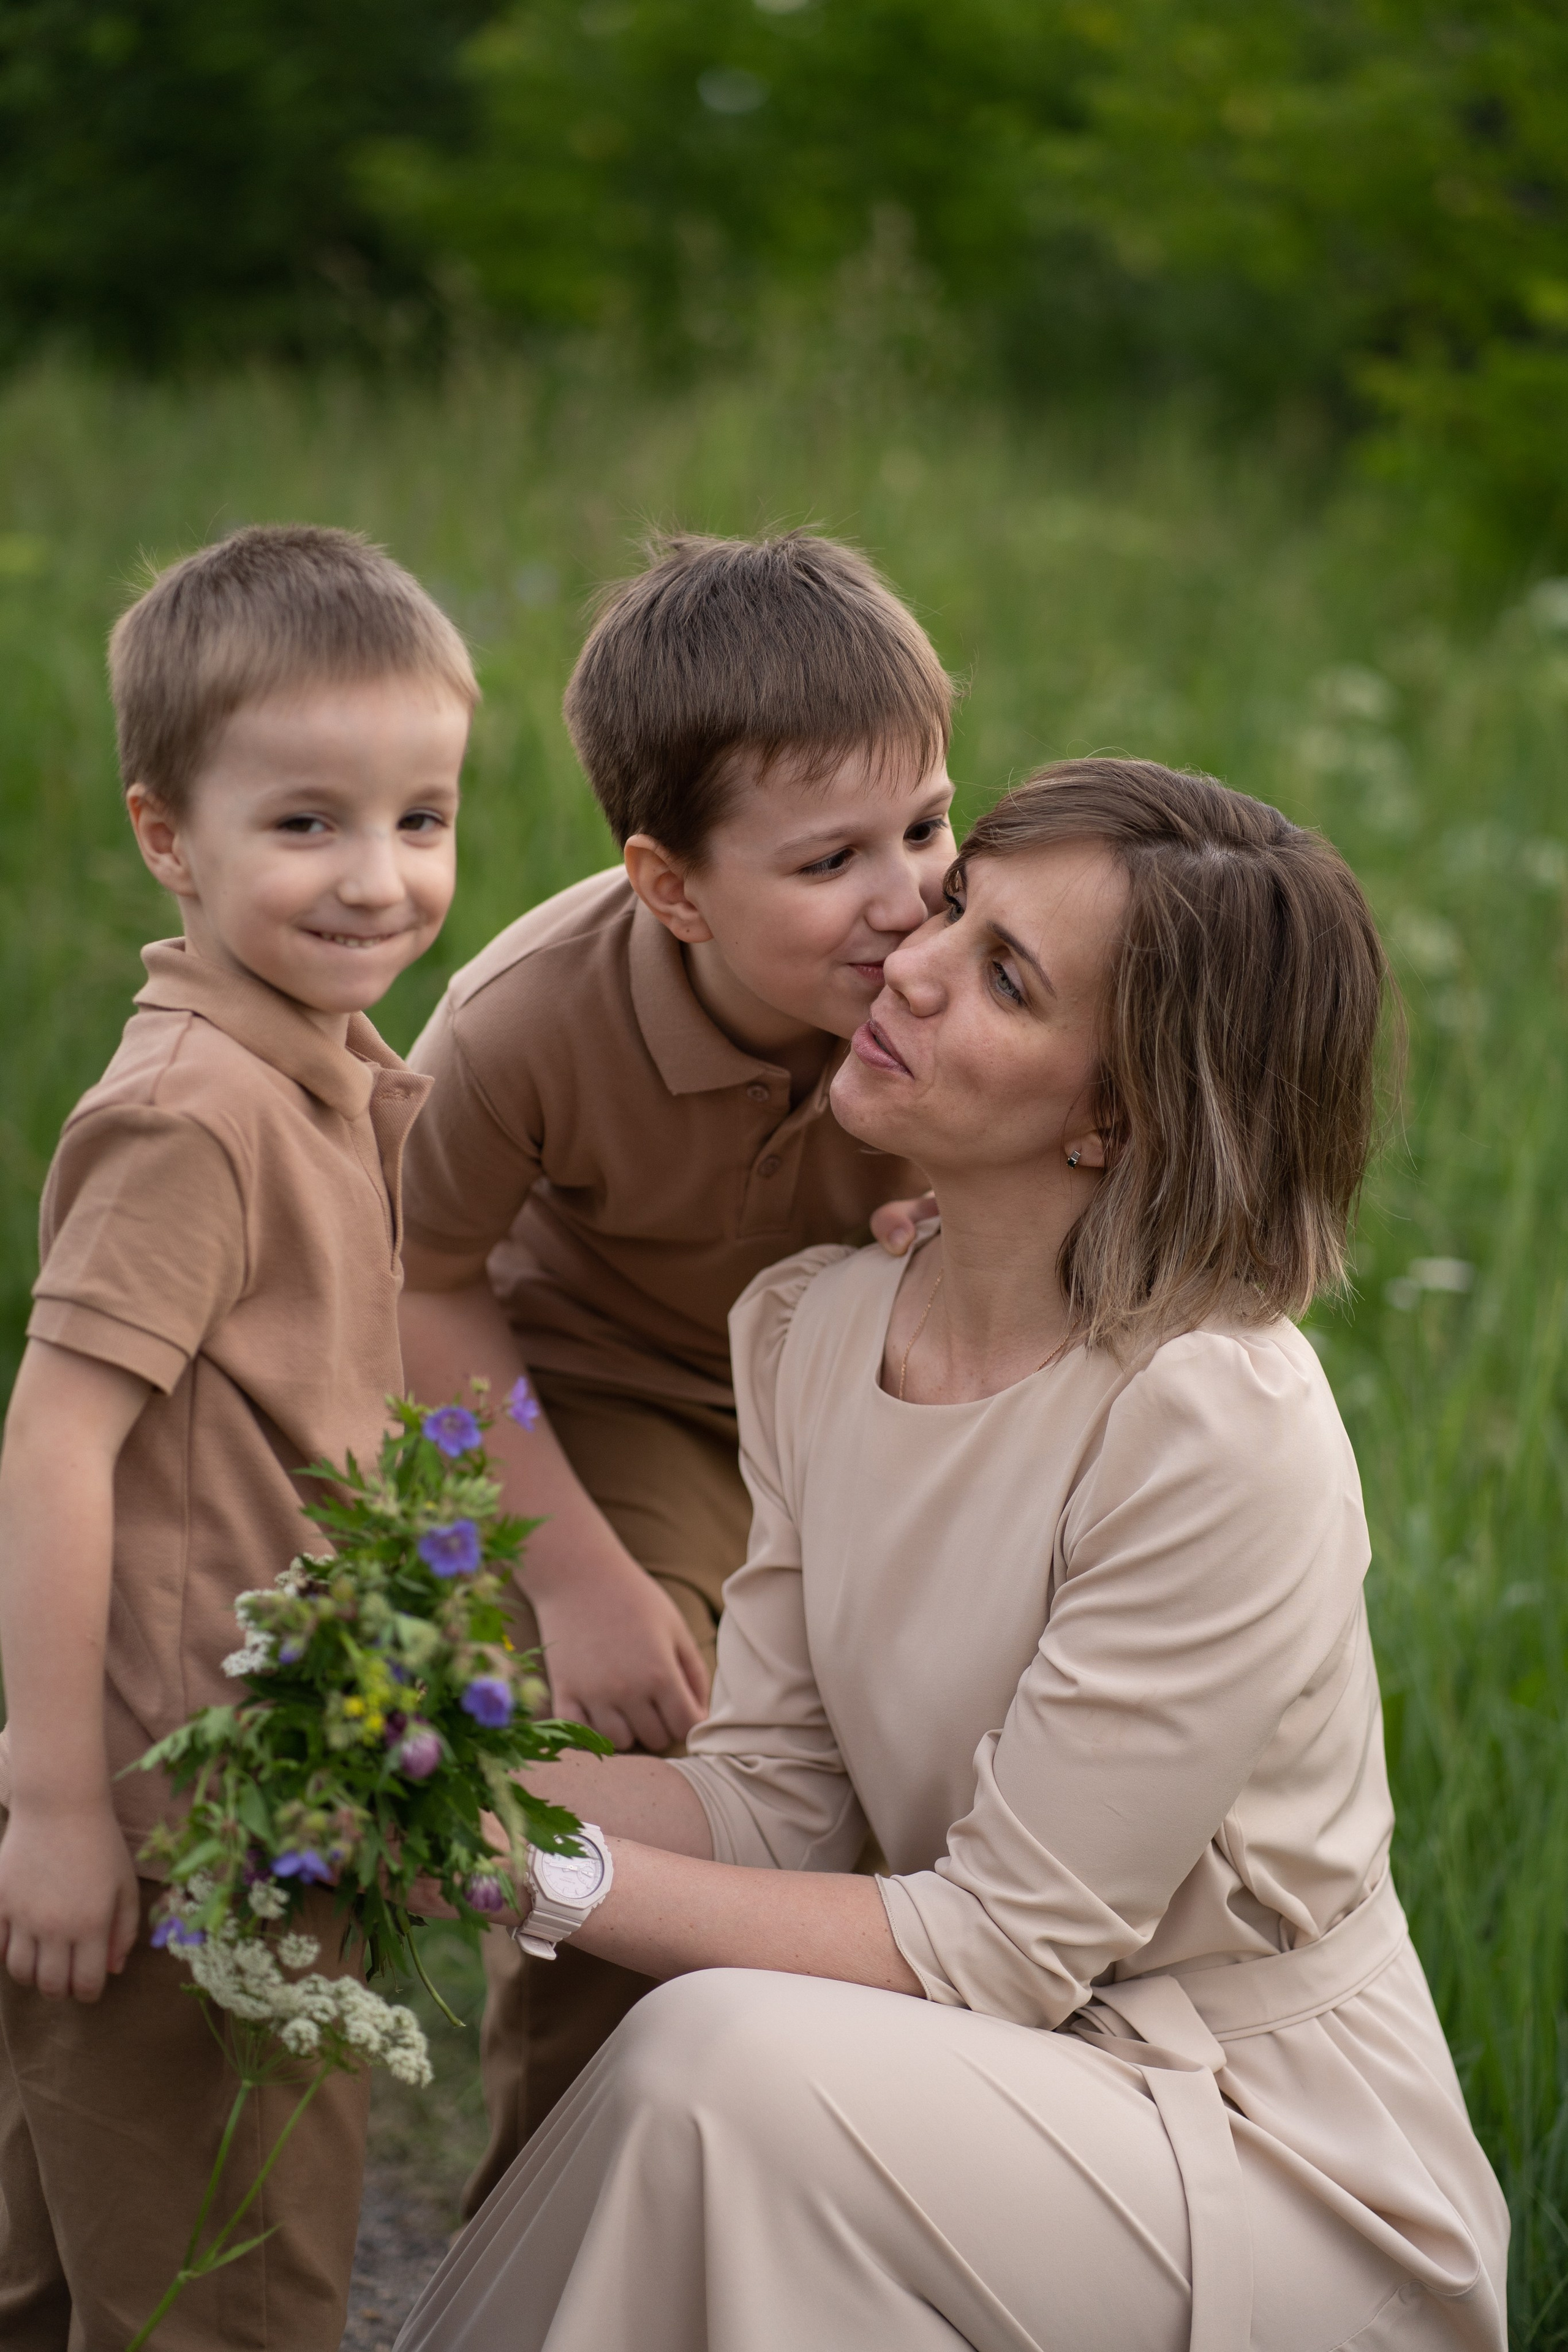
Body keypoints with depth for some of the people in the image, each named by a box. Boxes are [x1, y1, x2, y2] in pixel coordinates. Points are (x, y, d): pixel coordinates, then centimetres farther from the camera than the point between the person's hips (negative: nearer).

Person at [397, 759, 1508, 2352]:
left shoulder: (1219, 1427, -24)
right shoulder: (810, 1330, 1)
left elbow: (998, 1946, -20)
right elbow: (772, 1792, 2)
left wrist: (562, 1878, -25)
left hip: (1290, 2197, -6)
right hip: (1033, 2105, 6)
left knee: (728, 2056, -27)